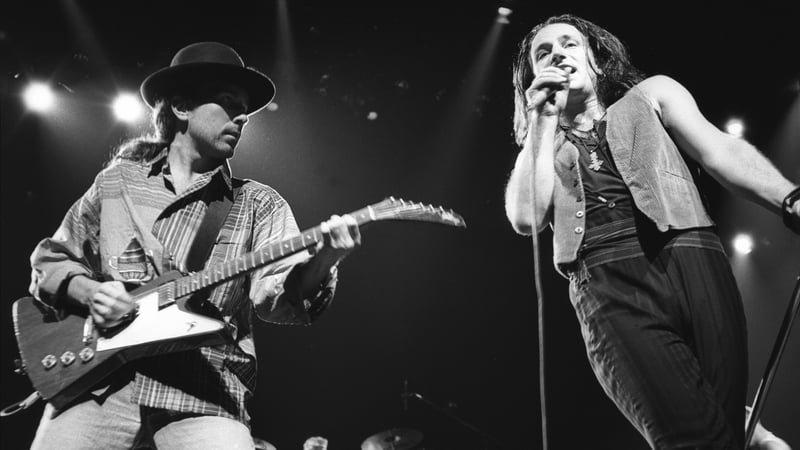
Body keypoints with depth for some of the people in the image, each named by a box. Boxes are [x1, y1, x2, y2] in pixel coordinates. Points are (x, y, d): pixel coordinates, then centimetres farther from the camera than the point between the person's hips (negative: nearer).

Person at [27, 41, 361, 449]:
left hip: (204, 392, -1)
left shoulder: (259, 204, 10)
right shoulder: (117, 181, 14)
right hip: (98, 379, 1)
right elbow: (49, 260, 18)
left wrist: (320, 261, -26)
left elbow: (276, 293, -5)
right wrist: (87, 291, -3)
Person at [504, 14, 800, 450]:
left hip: (690, 257, 1)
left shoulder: (650, 94, 25)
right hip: (606, 286, -1)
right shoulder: (541, 150, 27)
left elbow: (720, 151, 8)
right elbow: (526, 218, 7)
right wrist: (543, 122, 11)